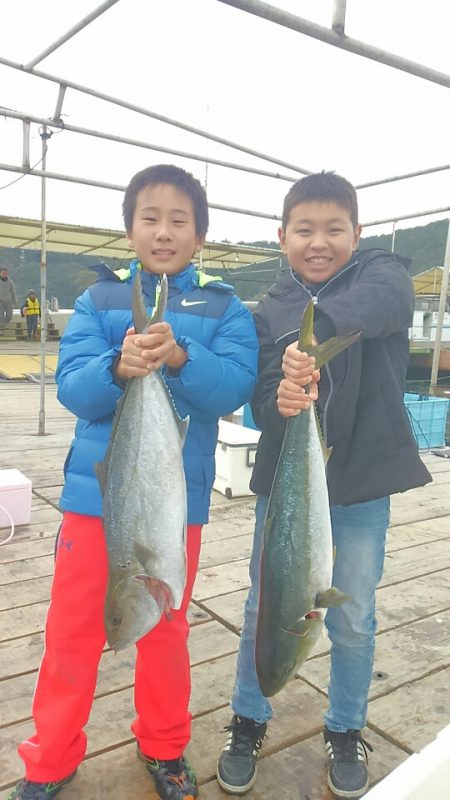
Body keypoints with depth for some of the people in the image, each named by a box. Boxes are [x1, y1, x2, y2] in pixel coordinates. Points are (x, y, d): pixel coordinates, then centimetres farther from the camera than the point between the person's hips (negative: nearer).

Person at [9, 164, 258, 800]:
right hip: (96, 490, 1)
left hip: (178, 495, 0)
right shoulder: (100, 299, 2)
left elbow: (235, 386, -14)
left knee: (166, 628, 16)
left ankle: (164, 747, 41)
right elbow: (72, 387, -8)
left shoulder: (224, 309, 0)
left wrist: (179, 357, -31)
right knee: (72, 629, 11)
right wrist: (120, 367, -28)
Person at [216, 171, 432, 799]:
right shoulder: (269, 312, -1)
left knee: (353, 620, 13)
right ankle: (248, 724, 37)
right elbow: (262, 404, -10)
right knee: (264, 610, 12)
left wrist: (313, 330, -48)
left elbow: (383, 301, -30)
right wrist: (281, 402, -33)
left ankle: (345, 732, 39)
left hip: (363, 478, -1)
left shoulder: (381, 275, -4)